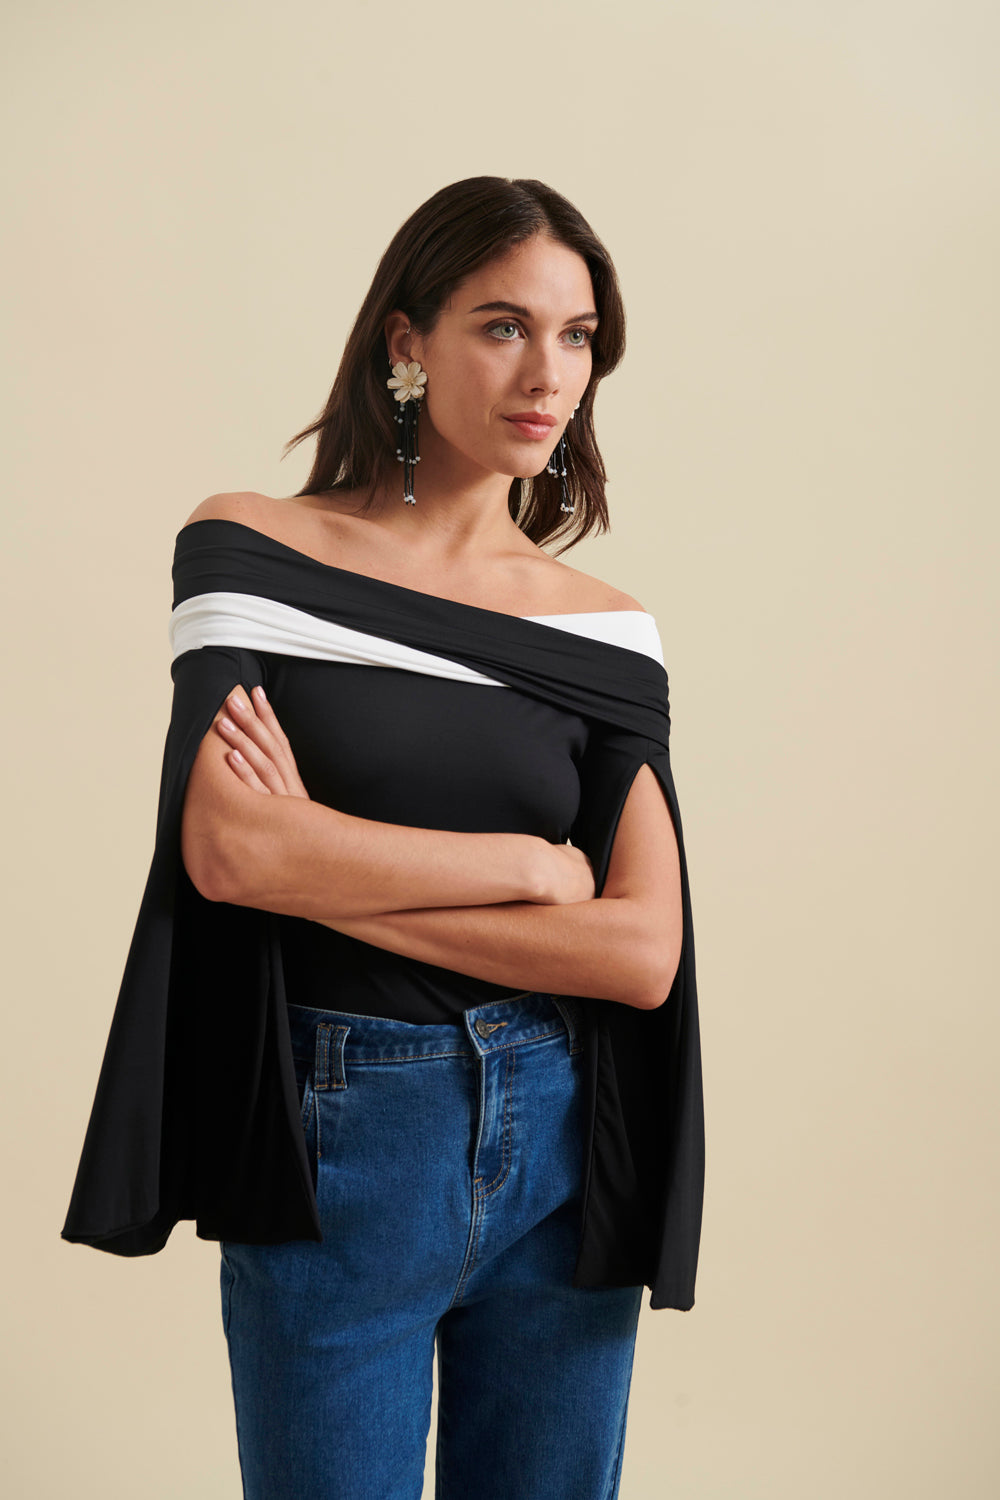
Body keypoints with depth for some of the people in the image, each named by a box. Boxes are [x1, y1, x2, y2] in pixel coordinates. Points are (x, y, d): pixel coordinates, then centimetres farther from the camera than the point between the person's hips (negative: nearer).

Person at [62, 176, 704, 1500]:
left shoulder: (603, 628, 2)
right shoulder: (253, 549, -4)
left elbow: (643, 952, -7)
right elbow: (224, 848, -17)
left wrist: (326, 866, -12)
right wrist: (532, 862, -10)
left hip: (565, 1142, 3)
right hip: (337, 1147, -2)